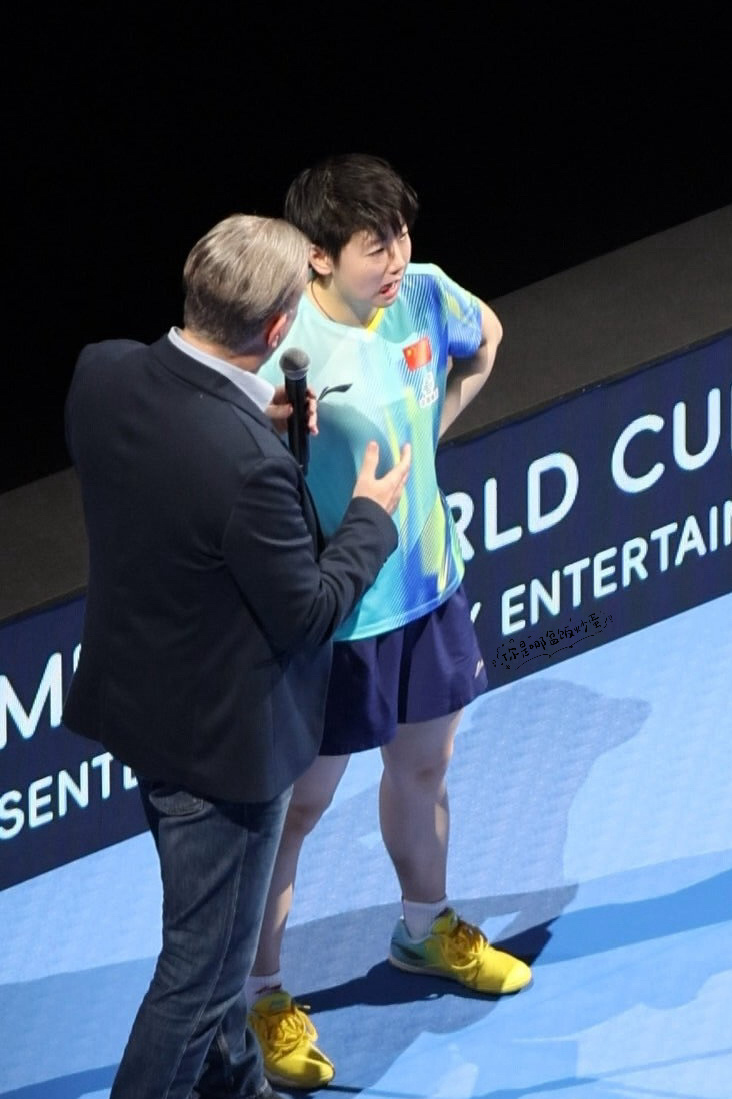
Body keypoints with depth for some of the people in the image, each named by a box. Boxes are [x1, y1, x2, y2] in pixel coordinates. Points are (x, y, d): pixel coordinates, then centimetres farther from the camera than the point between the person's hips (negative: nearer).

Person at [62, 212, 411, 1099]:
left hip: (134, 692, 9)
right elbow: (307, 615, -21)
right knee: (200, 967, 9)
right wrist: (371, 517, -7)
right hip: (222, 735, -8)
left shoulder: (102, 373, -14)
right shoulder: (249, 463, -36)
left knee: (215, 933, 30)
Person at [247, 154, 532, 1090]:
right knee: (299, 802, 7)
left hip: (428, 588, 6)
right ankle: (260, 996, 21)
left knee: (423, 765, 26)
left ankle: (426, 927, 50)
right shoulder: (281, 348, -28)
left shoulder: (425, 296, -10)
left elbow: (484, 339, 14)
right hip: (332, 614, -6)